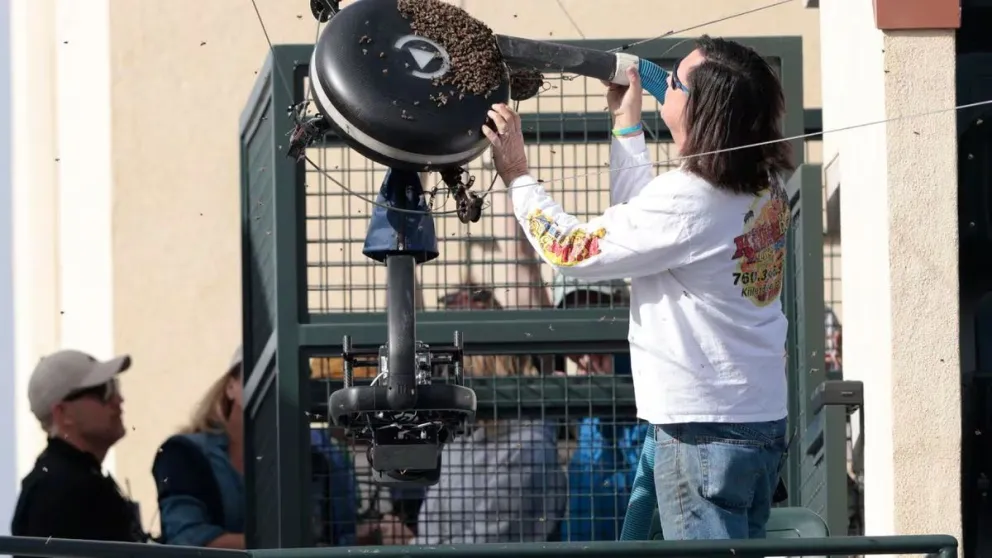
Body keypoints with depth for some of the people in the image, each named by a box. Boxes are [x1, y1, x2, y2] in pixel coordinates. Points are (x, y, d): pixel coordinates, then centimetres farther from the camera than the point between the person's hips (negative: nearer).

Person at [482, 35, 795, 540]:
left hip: (705, 428, -9)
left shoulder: (688, 200, -21)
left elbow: (572, 251, -11)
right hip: (764, 418, 9)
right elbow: (640, 219, 16)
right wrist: (626, 123, 22)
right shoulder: (763, 186, 5)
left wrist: (517, 176, 0)